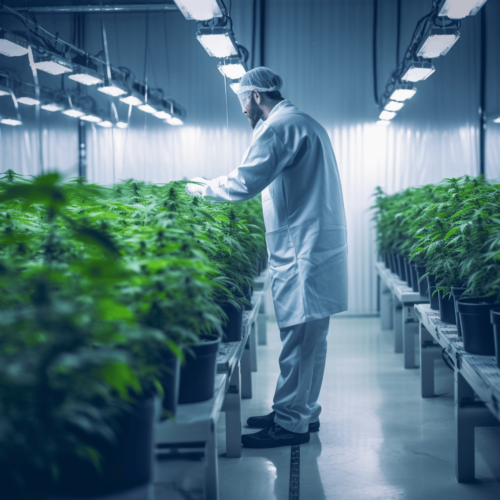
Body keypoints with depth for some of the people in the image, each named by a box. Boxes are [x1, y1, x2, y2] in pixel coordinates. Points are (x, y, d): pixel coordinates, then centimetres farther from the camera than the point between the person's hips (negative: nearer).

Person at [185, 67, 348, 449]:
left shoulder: (279, 127, -12)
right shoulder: (304, 123, 21)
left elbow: (245, 182, -20)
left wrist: (203, 188, -3)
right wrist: (216, 186, 24)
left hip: (303, 252, -11)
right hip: (318, 244, 11)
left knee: (298, 337, -6)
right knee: (310, 337, 14)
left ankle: (290, 424, -1)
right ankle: (304, 411, 23)